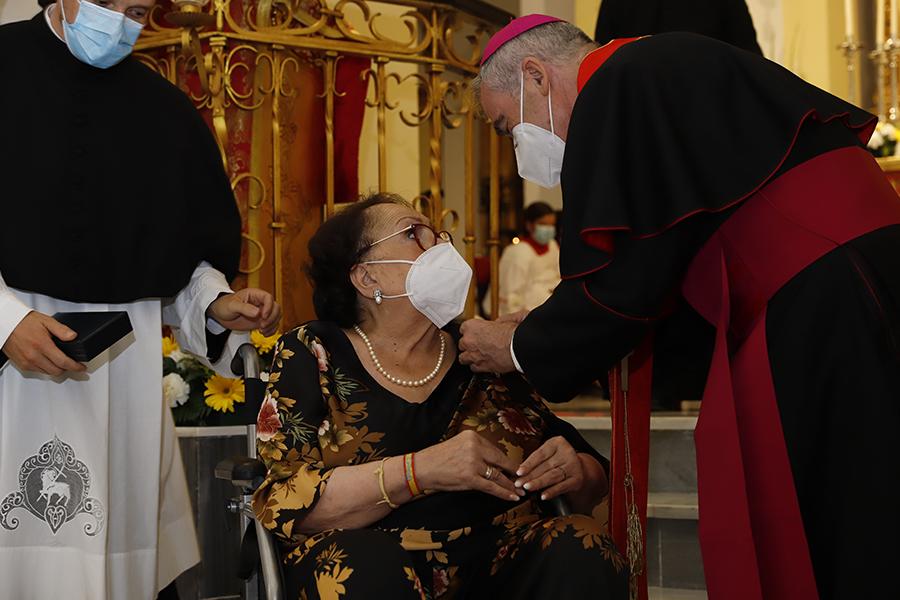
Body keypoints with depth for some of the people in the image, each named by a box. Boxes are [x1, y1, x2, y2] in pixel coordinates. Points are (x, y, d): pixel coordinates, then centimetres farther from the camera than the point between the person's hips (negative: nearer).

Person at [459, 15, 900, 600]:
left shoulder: (617, 86, -8)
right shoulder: (671, 68, 21)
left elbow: (621, 280, -10)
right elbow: (654, 264, 24)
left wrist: (520, 349, 6)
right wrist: (539, 329, 23)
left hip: (824, 309, -10)